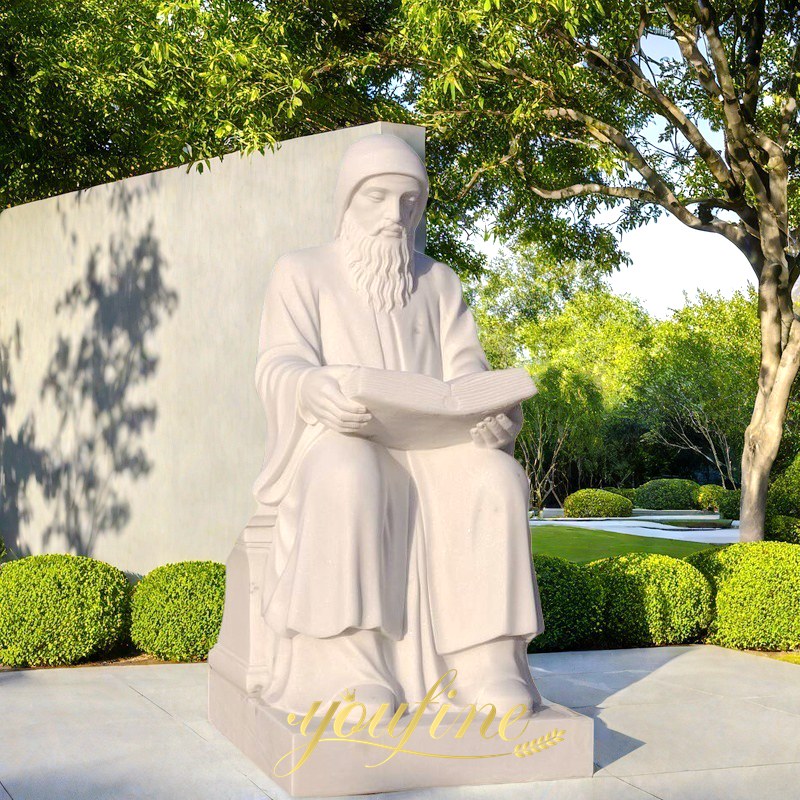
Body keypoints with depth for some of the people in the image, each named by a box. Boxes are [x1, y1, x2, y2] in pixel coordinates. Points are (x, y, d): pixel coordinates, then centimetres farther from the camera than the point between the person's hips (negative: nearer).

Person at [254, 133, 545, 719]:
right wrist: (318, 392, -30)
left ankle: (488, 661, -30)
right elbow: (281, 367, -4)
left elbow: (464, 370, 8)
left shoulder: (439, 282, 20)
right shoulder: (302, 272, 11)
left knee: (495, 475, -30)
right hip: (339, 441, -3)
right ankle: (349, 669, -38)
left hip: (433, 445, 3)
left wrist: (492, 410, -18)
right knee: (348, 476, -39)